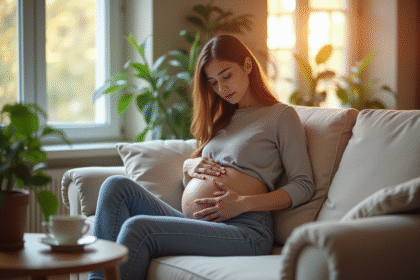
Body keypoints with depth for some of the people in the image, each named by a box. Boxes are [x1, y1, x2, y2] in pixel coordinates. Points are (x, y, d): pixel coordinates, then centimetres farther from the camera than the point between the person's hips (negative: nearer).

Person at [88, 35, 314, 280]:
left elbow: (303, 186, -1)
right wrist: (188, 167, 7)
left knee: (138, 228, -28)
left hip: (245, 230, -7)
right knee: (117, 186, -15)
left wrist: (243, 203, -13)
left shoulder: (281, 116, 8)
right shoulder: (221, 120, 29)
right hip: (193, 226, 7)